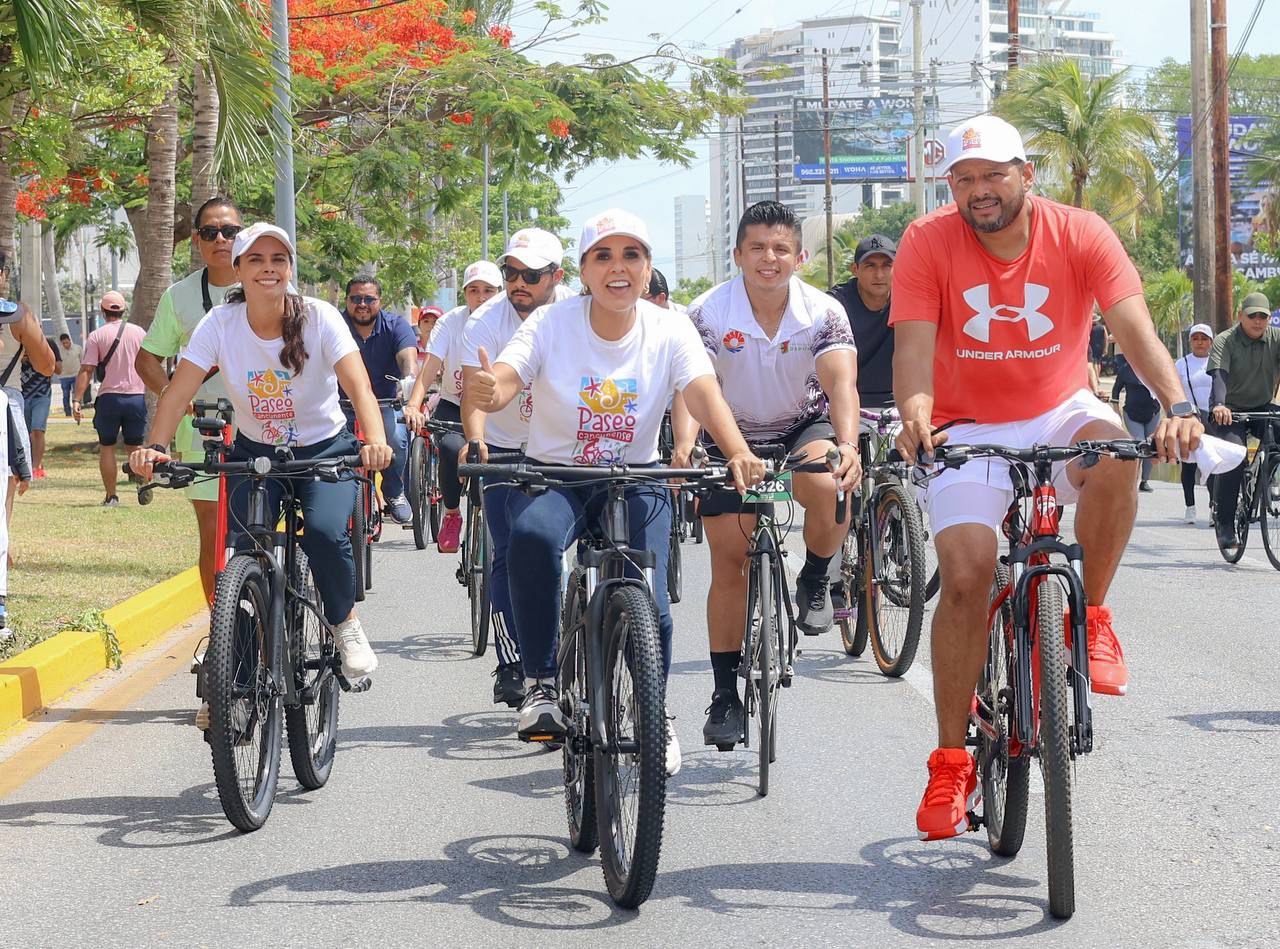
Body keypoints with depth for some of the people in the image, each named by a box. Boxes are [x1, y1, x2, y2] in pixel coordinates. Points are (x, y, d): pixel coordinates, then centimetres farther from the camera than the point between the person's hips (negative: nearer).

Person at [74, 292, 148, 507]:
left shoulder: (97, 336, -3)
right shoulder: (139, 333, 6)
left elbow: (86, 370, -9)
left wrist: (77, 400, -9)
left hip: (109, 397, -2)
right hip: (136, 396, 3)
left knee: (106, 447, 9)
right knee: (134, 446, 13)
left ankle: (111, 496, 5)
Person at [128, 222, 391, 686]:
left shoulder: (319, 318, -17)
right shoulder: (220, 323, -12)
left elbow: (359, 387, -28)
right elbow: (178, 392, -17)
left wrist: (375, 441, -47)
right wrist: (155, 447, -35)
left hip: (324, 452, -2)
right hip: (255, 453, 2)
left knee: (325, 531, -28)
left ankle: (345, 622, 0)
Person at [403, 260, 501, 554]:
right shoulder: (452, 321, -9)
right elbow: (430, 367, -19)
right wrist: (413, 405, -35)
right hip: (453, 407, -1)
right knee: (453, 448, -29)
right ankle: (451, 515, -7)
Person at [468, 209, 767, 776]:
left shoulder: (668, 332, -8)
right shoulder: (552, 325, -11)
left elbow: (705, 396, -23)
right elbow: (504, 380, -25)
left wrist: (738, 453, -43)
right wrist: (486, 393, -51)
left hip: (635, 479, 1)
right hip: (554, 474, -1)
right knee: (533, 533, -36)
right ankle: (541, 682, -20)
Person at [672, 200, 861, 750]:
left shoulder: (822, 313, -17)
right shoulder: (708, 314, -18)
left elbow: (841, 381, -31)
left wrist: (848, 445, -50)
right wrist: (683, 447, -48)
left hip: (805, 427, -1)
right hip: (734, 438, 1)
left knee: (828, 486, -35)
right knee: (730, 562, -3)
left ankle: (815, 581, -4)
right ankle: (725, 693, 8)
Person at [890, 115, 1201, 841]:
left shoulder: (1081, 235, -11)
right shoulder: (928, 244, -11)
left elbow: (1133, 326, -21)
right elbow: (914, 344, -20)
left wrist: (1177, 406, -38)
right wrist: (915, 417, -41)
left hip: (1059, 414, 0)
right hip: (969, 428, 0)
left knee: (1115, 454, -34)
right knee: (966, 575, -16)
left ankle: (1091, 615, -11)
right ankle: (953, 763, -4)